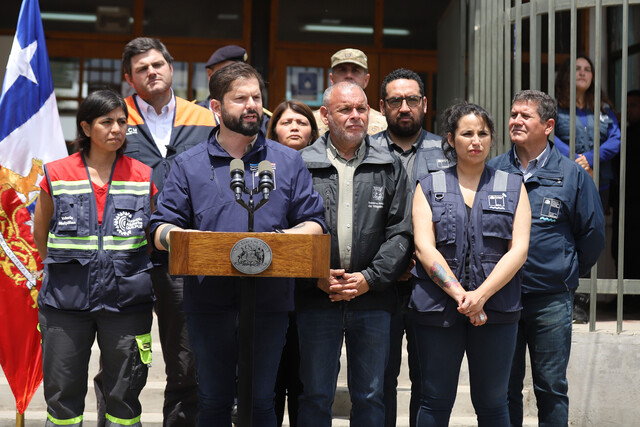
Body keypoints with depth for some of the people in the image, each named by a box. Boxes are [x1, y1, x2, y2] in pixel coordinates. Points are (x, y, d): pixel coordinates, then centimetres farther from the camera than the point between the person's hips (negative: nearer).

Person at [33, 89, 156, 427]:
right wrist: (67, 269, 12)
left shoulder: (144, 178, 5)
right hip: (66, 299, 0)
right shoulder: (56, 175, 3)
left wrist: (125, 269, 10)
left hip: (126, 300, 0)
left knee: (124, 397, 5)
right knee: (62, 394, 4)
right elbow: (40, 236, 14)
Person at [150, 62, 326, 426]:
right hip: (210, 299, 0)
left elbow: (314, 223, 8)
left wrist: (286, 237, -13)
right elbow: (161, 228, 5)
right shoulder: (189, 165, 9)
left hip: (269, 298, 0)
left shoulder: (288, 161, 10)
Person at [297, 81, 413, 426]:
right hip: (316, 297, -1)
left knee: (370, 396, 8)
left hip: (373, 298, 1)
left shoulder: (390, 168, 7)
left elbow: (401, 233, 3)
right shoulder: (302, 165, 3)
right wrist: (315, 277, -10)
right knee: (315, 396, 5)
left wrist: (370, 277, -8)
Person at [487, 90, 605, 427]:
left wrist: (568, 273, 10)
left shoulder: (572, 175, 0)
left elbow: (592, 234, 7)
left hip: (551, 301, -1)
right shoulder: (491, 171, 3)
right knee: (504, 387, 9)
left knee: (551, 387, 6)